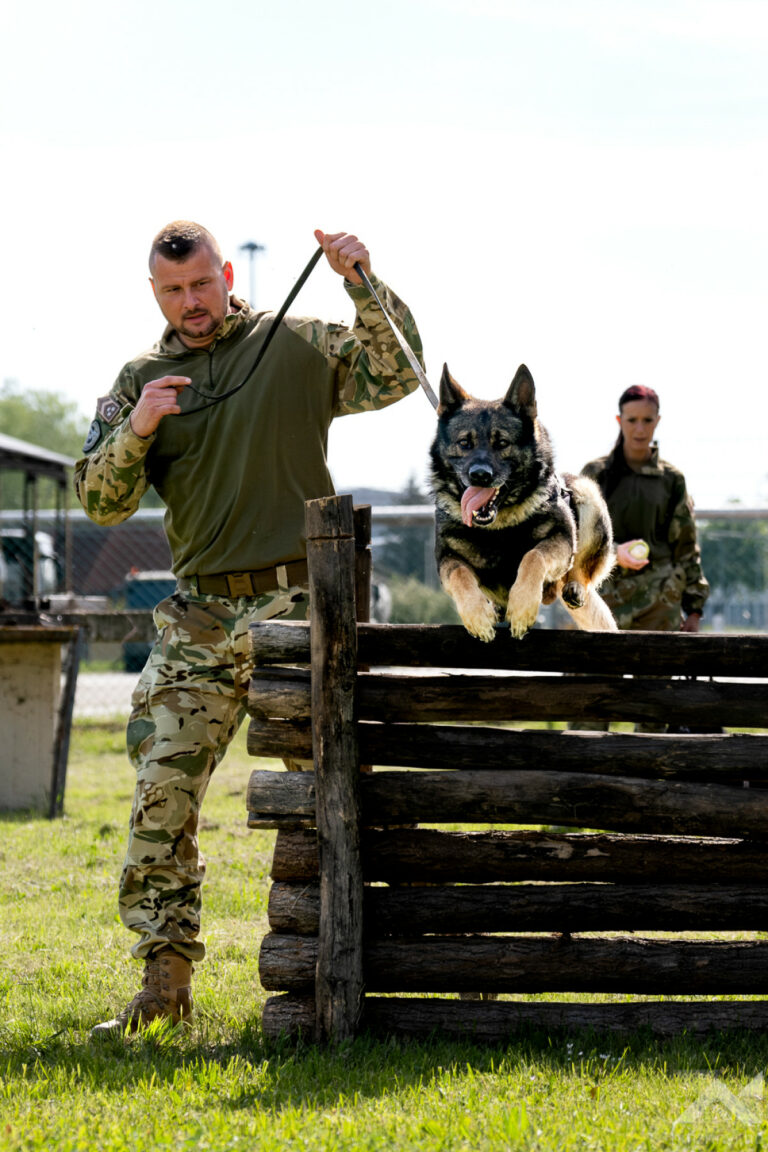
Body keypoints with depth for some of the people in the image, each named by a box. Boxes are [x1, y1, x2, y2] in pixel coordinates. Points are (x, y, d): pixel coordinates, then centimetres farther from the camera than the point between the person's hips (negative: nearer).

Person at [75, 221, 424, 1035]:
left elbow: (395, 374, -6)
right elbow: (100, 501, 7)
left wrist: (364, 286, -18)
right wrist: (135, 433, -12)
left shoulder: (297, 345, 4)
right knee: (161, 793, -2)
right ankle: (166, 974, 3)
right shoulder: (140, 379, 12)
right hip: (199, 615, 3)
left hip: (294, 601, -3)